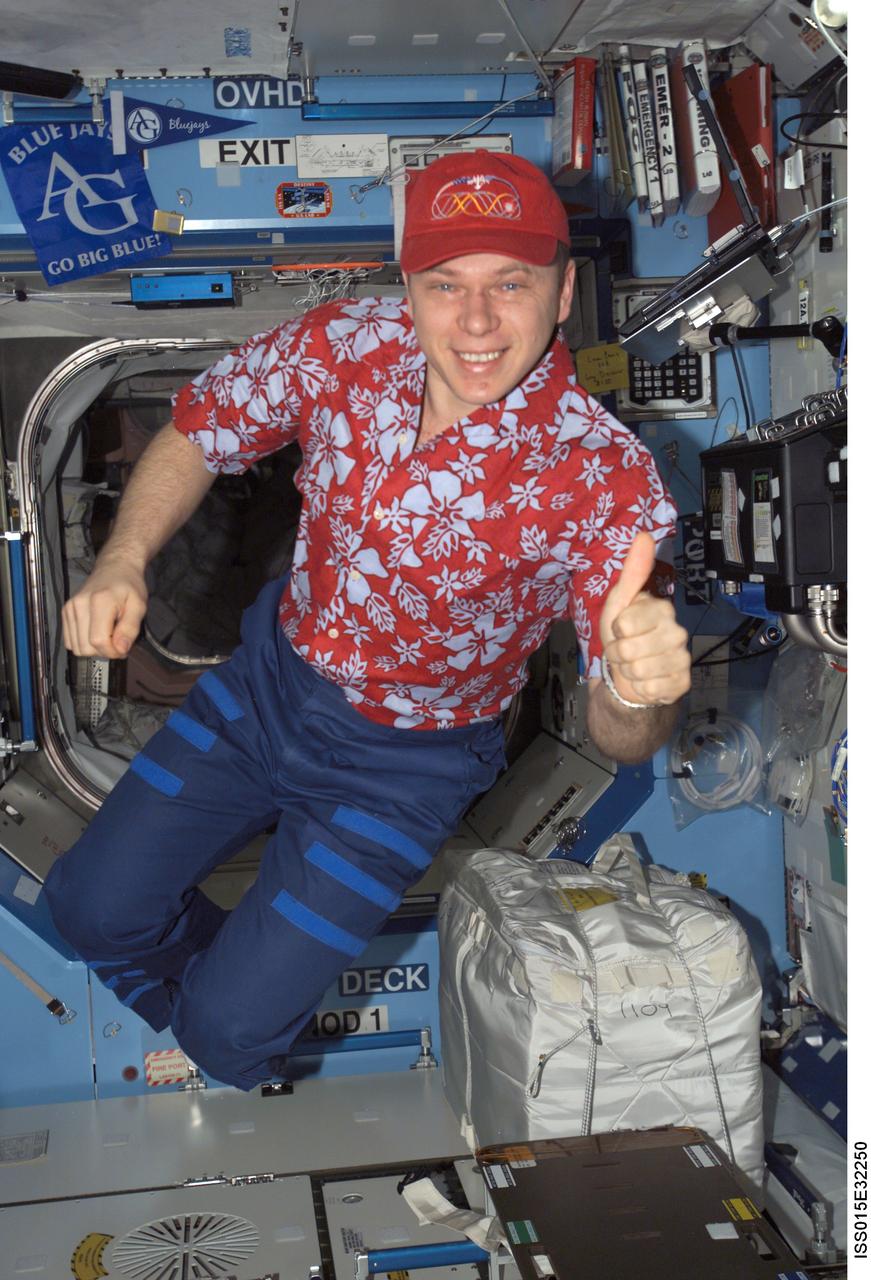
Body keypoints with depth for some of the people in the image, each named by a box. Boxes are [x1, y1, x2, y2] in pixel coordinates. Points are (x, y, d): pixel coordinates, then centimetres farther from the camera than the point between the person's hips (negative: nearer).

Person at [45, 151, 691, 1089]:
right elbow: (196, 436, 0)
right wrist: (121, 562, -19)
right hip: (272, 676, 4)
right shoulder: (345, 343, -17)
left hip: (402, 763, -4)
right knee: (93, 906, 9)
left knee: (226, 1029, -3)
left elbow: (620, 742, -23)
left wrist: (637, 692, -49)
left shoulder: (605, 477, -27)